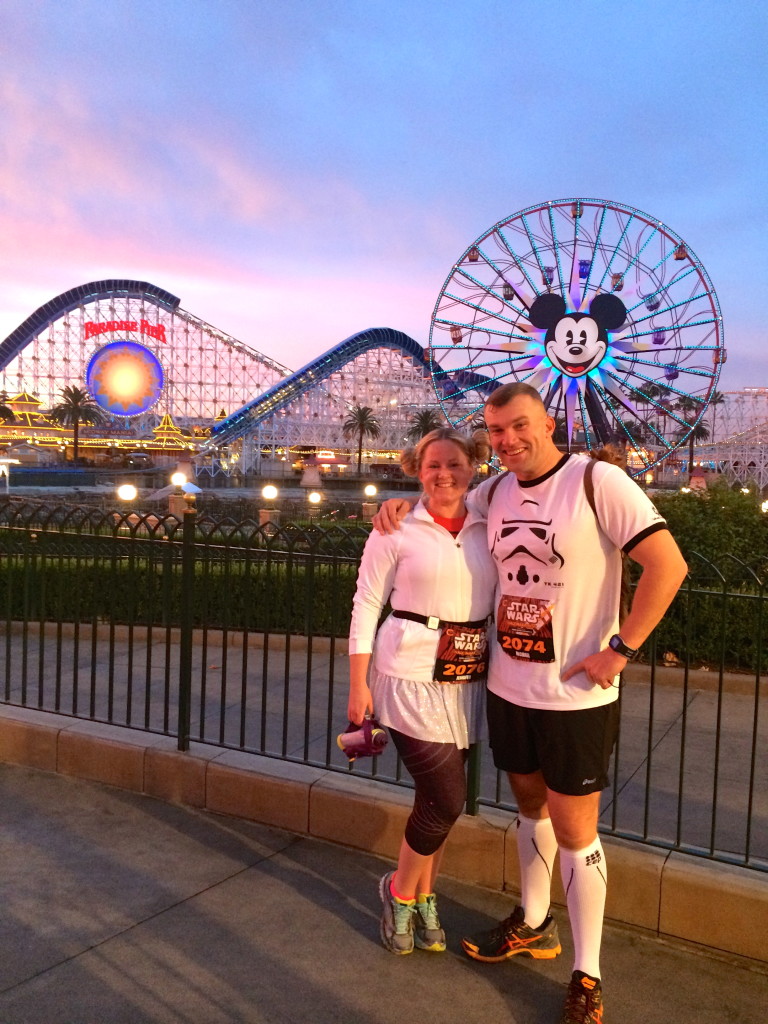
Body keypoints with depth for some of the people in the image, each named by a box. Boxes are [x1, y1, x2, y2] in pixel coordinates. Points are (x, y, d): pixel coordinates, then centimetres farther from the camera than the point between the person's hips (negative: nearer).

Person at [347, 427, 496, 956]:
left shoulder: (488, 530, 5)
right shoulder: (396, 530, -6)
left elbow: (504, 602, 10)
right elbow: (366, 605, -4)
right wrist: (358, 685, -5)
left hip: (467, 680, 4)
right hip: (412, 678, -4)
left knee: (440, 799, 12)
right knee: (447, 799, -6)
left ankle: (424, 898, 35)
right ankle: (401, 890, 21)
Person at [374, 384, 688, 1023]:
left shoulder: (598, 482, -16)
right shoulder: (495, 492, 3)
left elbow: (668, 565, -19)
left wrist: (620, 648, -19)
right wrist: (402, 506, 2)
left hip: (576, 696, -6)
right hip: (508, 687, 6)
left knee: (573, 831, 4)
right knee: (531, 807, 22)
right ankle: (533, 926, 43)